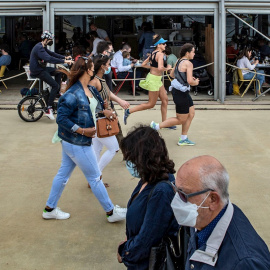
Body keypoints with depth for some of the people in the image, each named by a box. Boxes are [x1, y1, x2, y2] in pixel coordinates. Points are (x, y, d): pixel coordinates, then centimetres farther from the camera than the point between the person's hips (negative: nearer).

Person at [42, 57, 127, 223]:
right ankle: (111, 212, 18)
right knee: (95, 178, 4)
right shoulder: (73, 94, -23)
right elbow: (61, 118, -23)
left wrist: (103, 112, 0)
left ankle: (50, 209, 32)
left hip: (71, 142, 9)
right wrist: (82, 131, -23)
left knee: (64, 173, 18)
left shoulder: (90, 89, 3)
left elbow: (91, 109, 19)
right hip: (77, 144, -9)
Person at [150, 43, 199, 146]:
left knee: (191, 113, 16)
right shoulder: (188, 64, -18)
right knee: (181, 119, 1)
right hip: (181, 93, -10)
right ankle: (156, 126, 5)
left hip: (178, 91, 10)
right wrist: (195, 82, -4)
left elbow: (172, 74, 20)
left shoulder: (179, 61, 10)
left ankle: (183, 139, 21)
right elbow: (190, 81, -25)